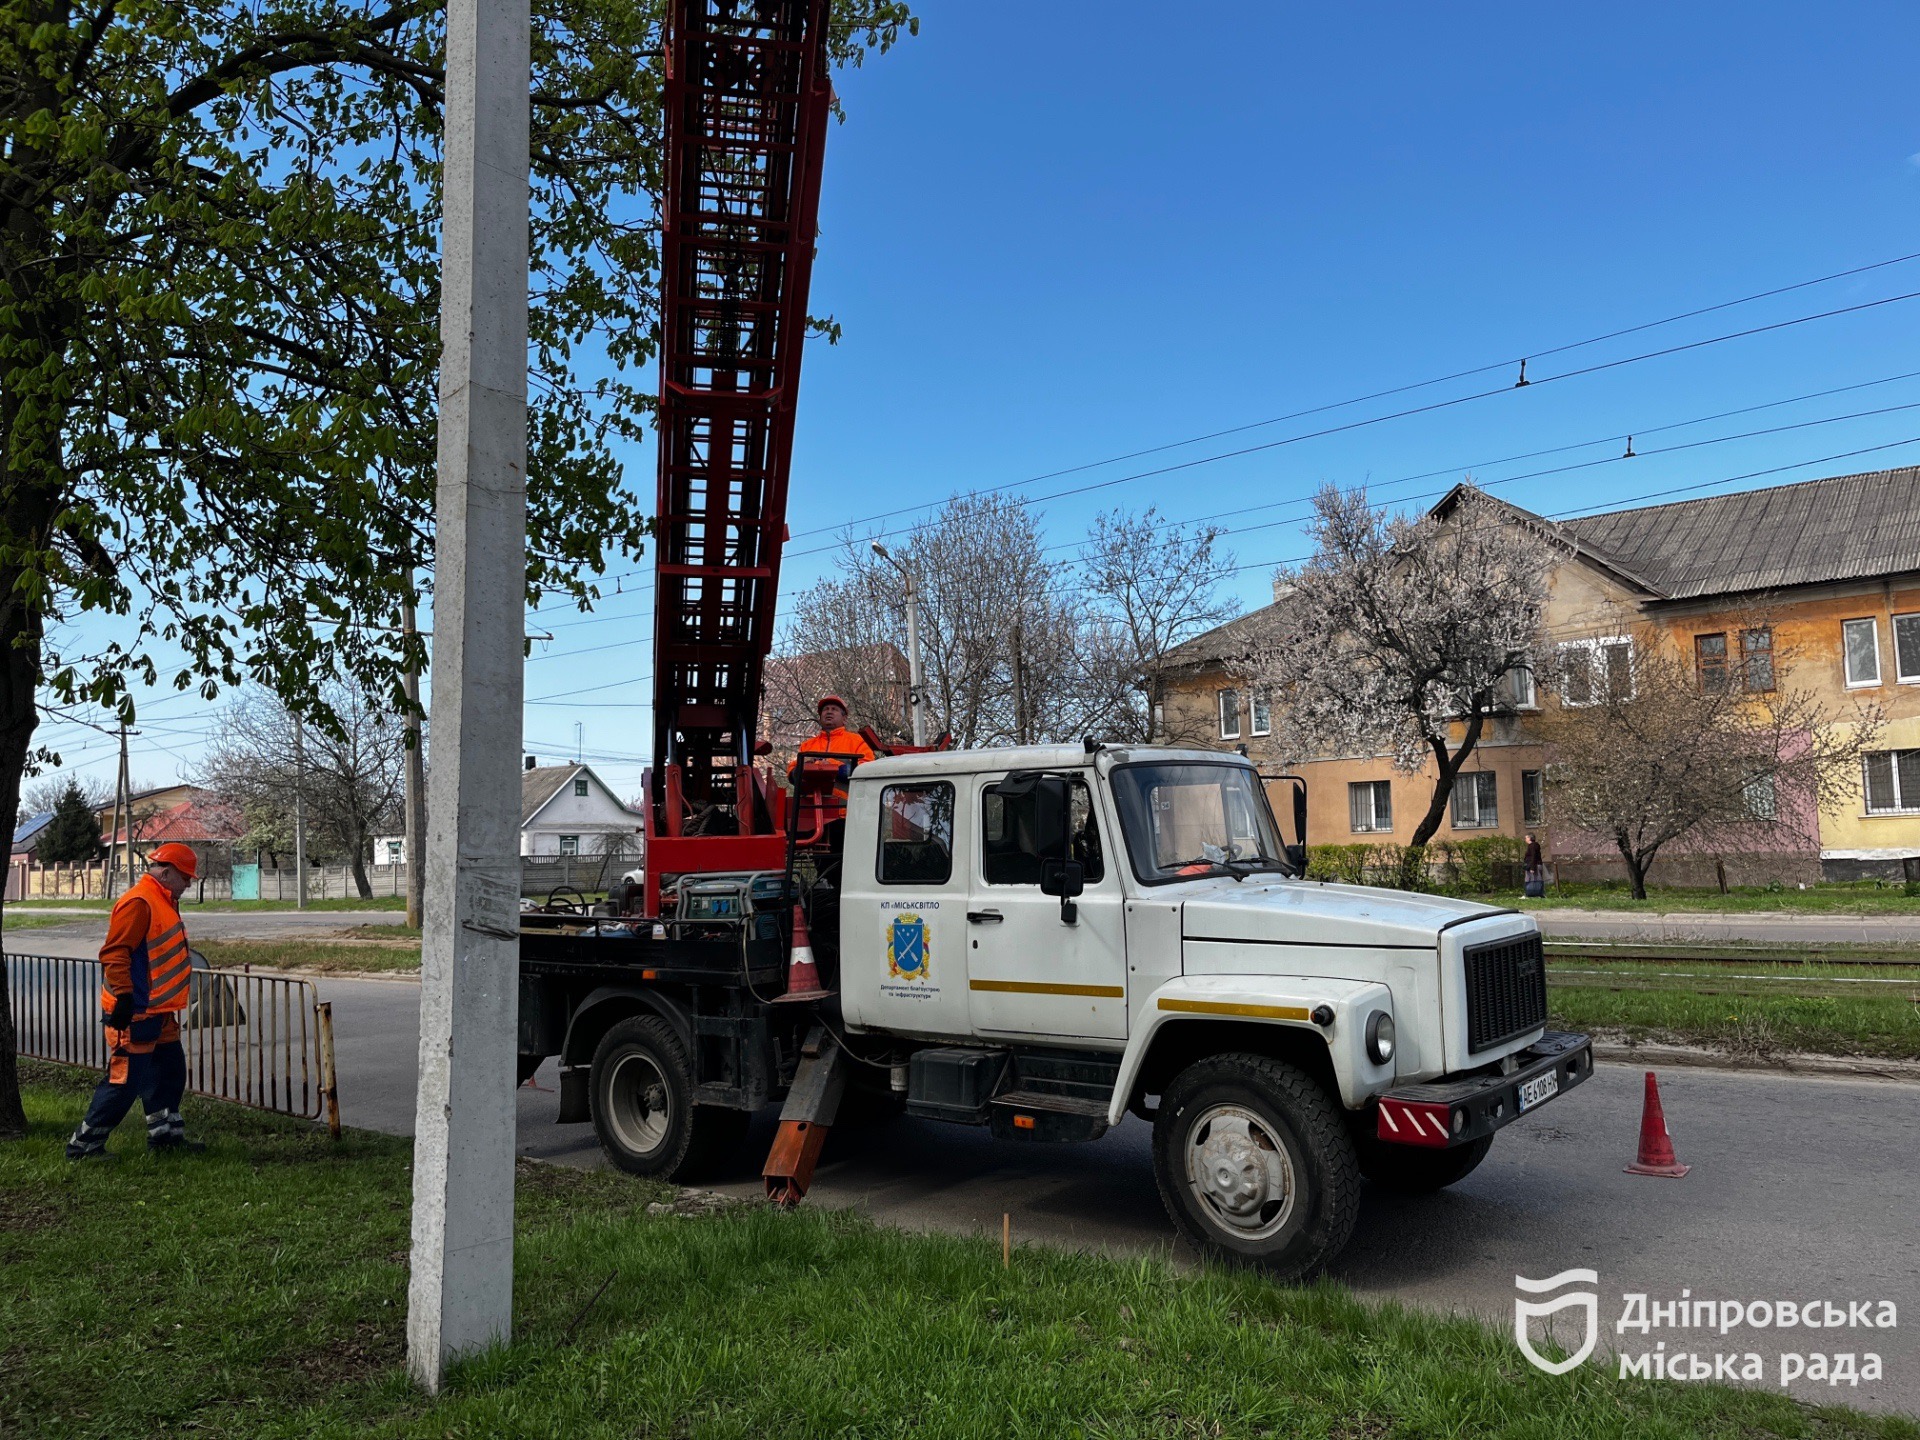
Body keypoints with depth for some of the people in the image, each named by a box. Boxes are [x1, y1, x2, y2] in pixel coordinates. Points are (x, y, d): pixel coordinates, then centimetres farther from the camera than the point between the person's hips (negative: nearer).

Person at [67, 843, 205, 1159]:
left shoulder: (162, 902, 15)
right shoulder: (138, 902, -18)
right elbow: (114, 954, -24)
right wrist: (124, 996, -27)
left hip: (158, 1012, 11)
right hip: (134, 1014, -11)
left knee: (170, 1071, 17)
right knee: (125, 1080, -5)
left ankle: (165, 1133, 28)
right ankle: (84, 1144, 5)